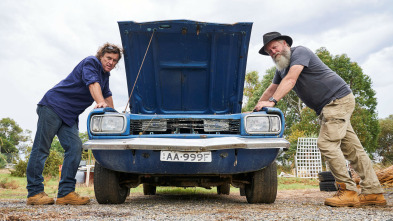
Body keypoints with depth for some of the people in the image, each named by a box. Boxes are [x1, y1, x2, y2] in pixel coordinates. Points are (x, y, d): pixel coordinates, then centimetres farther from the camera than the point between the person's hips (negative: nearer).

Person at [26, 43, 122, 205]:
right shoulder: (91, 62, -8)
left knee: (75, 148, -8)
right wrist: (101, 103, -38)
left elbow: (107, 94, 29)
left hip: (69, 116, 8)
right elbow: (93, 83, -24)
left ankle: (66, 193, -9)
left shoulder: (105, 75, 18)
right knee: (41, 149, -6)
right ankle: (34, 192, -3)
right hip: (53, 106, -8)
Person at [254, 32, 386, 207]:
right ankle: (373, 192, 8)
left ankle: (348, 191, -13)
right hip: (326, 107, 10)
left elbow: (290, 80, -25)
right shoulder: (281, 68, 17)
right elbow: (271, 89, 25)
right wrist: (255, 110, 22)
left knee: (327, 143, -18)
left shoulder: (299, 52, -11)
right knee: (351, 148, 6)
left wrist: (272, 101, -33)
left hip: (338, 98, -9)